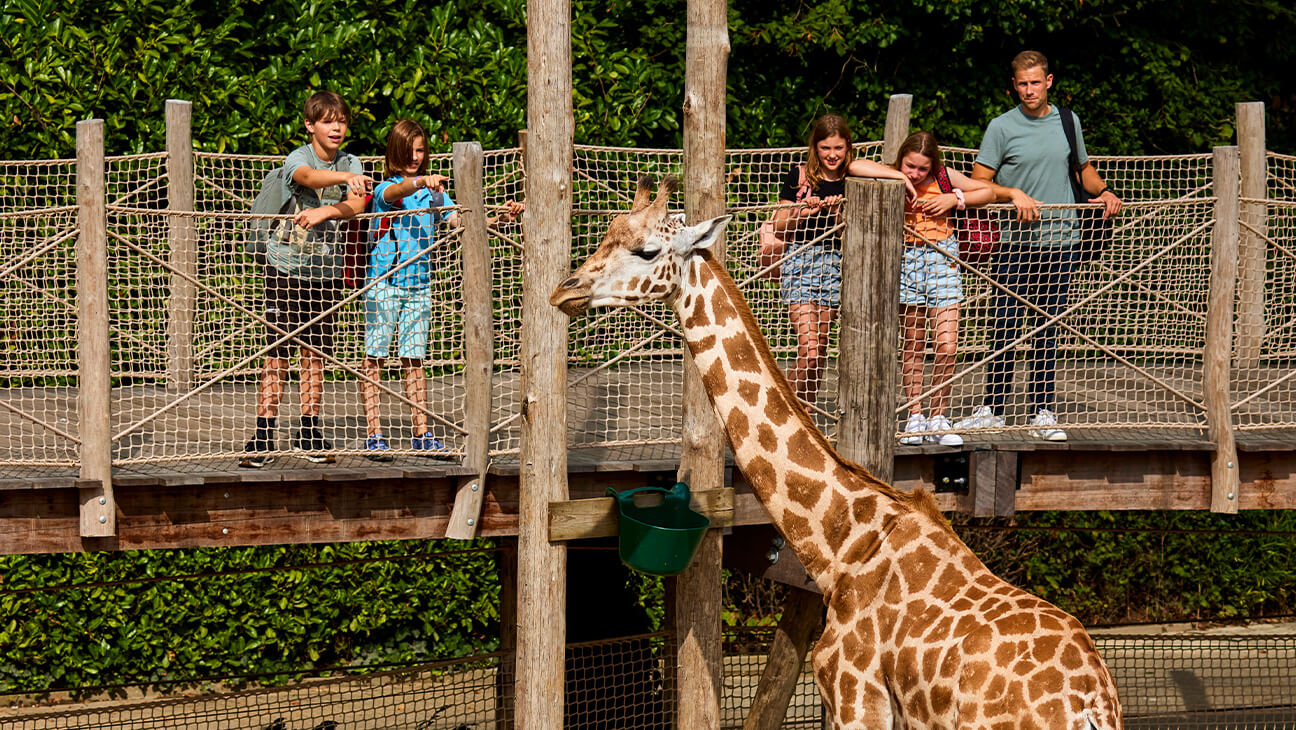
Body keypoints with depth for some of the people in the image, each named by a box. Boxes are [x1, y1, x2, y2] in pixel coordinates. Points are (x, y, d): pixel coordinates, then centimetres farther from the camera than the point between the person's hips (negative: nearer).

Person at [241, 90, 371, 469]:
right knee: (276, 356, -5)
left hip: (326, 269, 4)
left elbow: (357, 203, -15)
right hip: (287, 265, -4)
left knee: (315, 354, 9)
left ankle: (309, 433, 19)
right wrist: (345, 177, -54)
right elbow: (309, 176, -35)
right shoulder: (297, 158, -11)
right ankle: (262, 437, -3)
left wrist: (324, 211, -32)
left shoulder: (351, 163, 3)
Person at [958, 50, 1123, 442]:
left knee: (1048, 329, 6)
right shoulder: (1002, 127, -1)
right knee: (1007, 327, -3)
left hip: (1060, 240, 3)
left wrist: (1103, 191, 5)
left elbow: (1084, 169, 24)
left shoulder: (1068, 122, 10)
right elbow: (978, 184, -4)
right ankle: (992, 409, 6)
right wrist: (1015, 195, -18)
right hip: (1016, 243, -3)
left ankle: (1043, 412, 9)